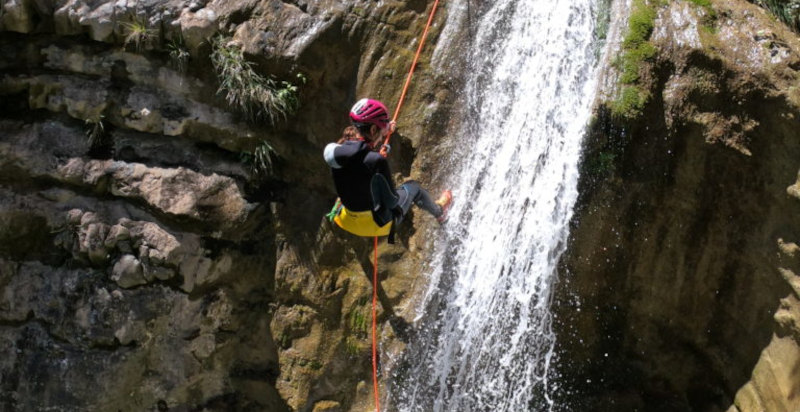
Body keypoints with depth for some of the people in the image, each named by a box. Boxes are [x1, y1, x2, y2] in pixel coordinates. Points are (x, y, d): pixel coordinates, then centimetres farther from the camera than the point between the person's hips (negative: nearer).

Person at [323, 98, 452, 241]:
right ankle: (439, 211, 55)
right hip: (376, 225, -5)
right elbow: (391, 202, -22)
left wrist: (385, 133, 13)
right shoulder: (376, 161, -33)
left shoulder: (337, 151, -13)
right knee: (413, 186, 22)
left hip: (348, 222, 5)